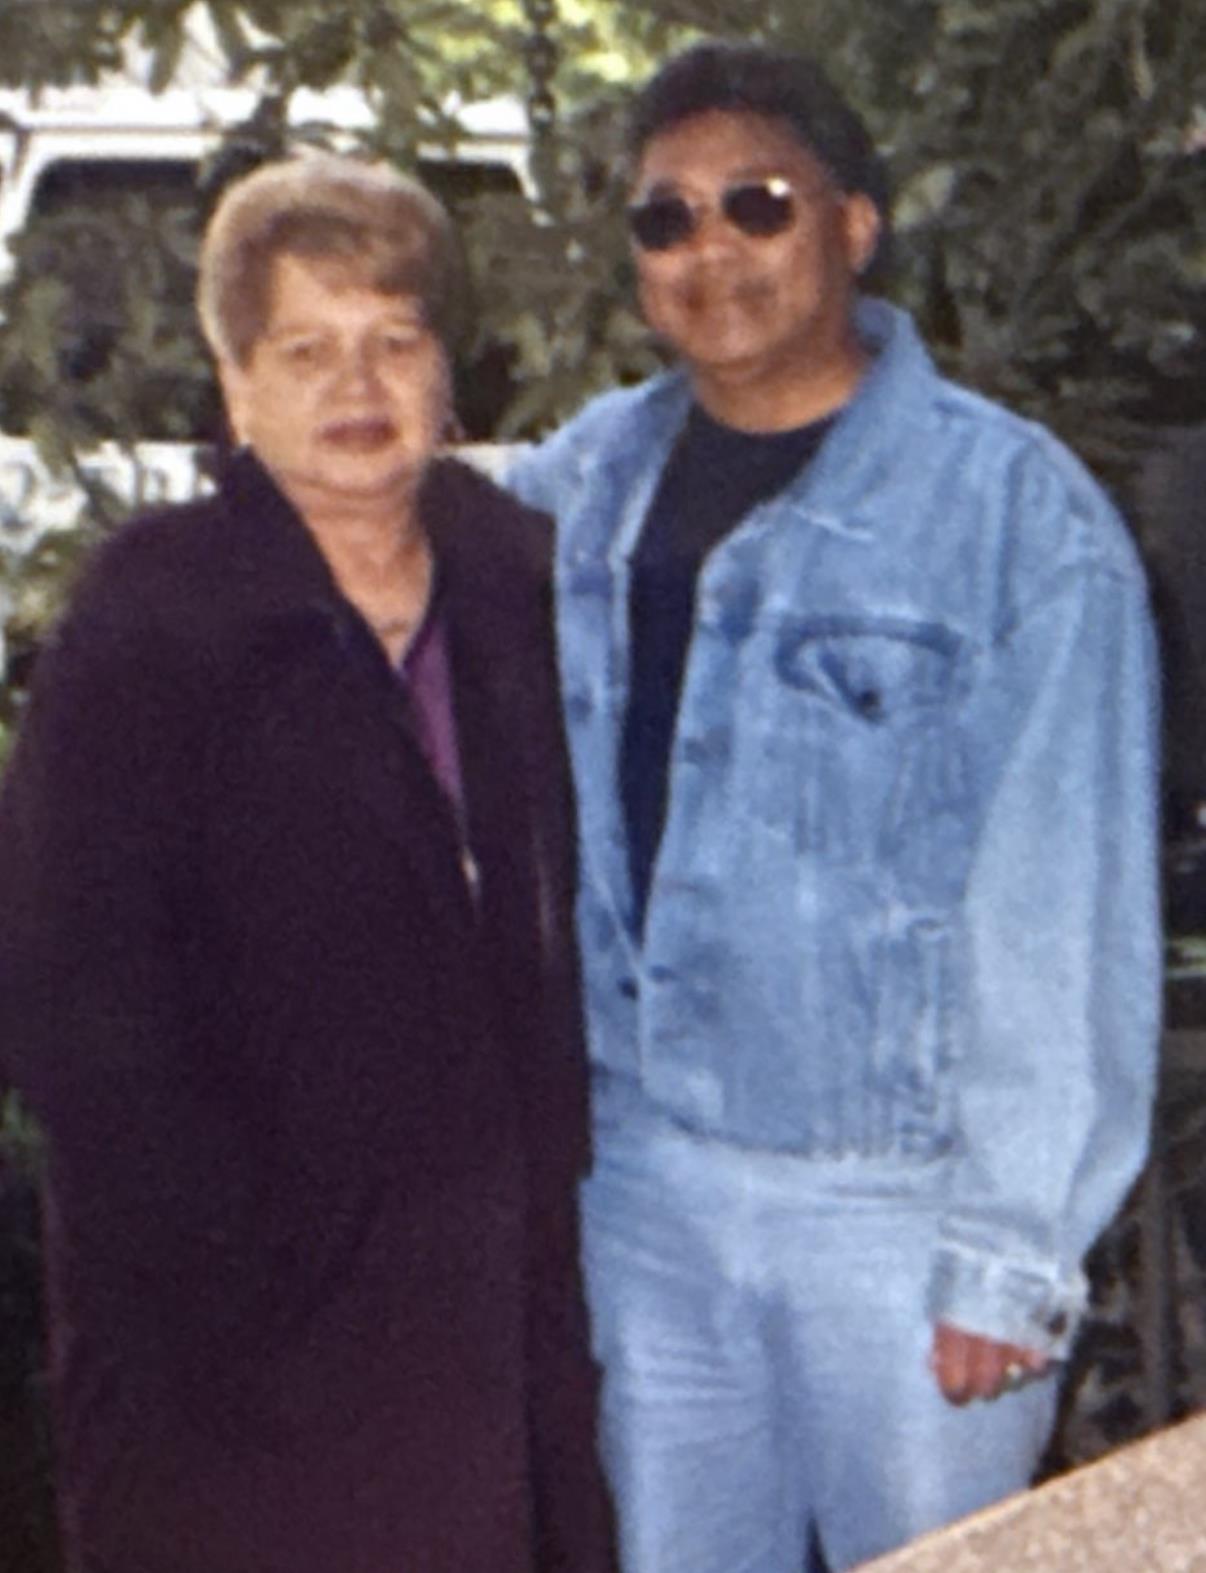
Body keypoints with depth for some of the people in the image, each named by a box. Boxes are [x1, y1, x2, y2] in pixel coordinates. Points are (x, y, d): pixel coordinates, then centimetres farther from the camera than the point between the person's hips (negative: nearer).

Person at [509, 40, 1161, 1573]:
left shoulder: (1018, 511, -12)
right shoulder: (589, 475, 5)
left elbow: (1060, 924, -13)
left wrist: (1009, 1255, -14)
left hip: (897, 1198, -5)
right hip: (642, 1171, 5)